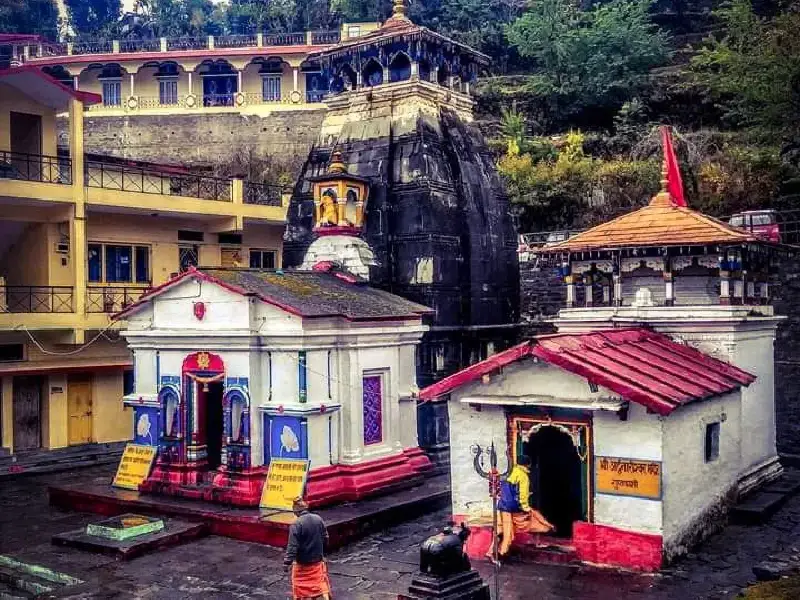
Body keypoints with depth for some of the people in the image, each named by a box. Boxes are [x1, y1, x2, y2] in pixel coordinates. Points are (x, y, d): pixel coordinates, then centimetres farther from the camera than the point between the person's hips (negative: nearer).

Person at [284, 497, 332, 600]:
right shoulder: (318, 519, -2)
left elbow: (292, 546, -22)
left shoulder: (296, 524, -19)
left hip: (302, 562, -4)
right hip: (318, 559, 4)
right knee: (321, 583, 13)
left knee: (304, 588, 10)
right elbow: (325, 538, 7)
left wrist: (287, 562, -20)